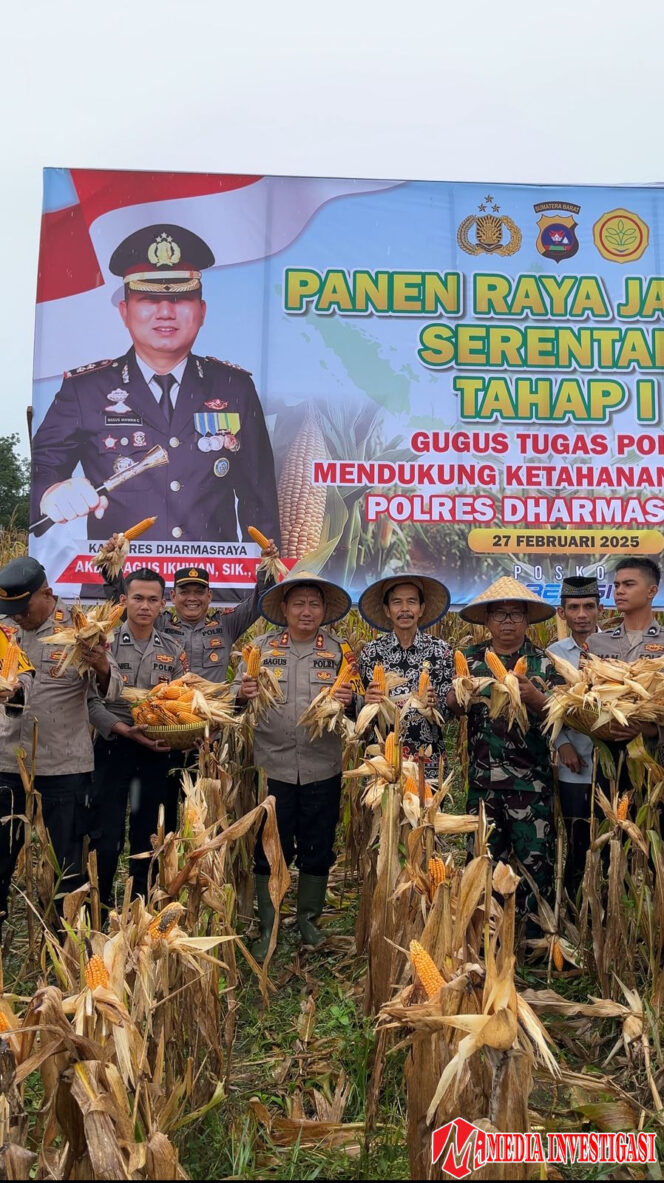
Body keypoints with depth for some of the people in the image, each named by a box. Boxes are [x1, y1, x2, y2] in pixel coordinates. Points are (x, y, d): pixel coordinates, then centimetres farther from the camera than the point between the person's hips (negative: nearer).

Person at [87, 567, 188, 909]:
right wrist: (124, 729, -20)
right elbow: (90, 699, -8)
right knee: (106, 833, 0)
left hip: (159, 752, 3)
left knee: (150, 833, 10)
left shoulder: (173, 650, 6)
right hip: (114, 747, -3)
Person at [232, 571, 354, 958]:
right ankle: (267, 928, 24)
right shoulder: (262, 647, 4)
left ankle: (309, 920, 33)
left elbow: (354, 706, 5)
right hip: (272, 767, -1)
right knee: (270, 852, 8)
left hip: (322, 770, 1)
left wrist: (349, 702, -18)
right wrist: (242, 695, -20)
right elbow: (237, 700, 2)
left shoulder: (340, 651, 5)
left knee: (317, 850, 13)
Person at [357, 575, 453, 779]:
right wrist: (367, 701, -17)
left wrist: (435, 704, -21)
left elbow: (449, 708, 0)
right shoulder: (371, 652, 0)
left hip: (428, 758, 0)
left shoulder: (440, 650, -1)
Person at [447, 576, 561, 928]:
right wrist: (459, 695, -19)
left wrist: (534, 697, -27)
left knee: (535, 860, 0)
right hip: (482, 780, 2)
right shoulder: (470, 659, 6)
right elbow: (451, 708, 3)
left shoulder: (544, 662, 0)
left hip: (531, 781, -2)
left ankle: (535, 934, 16)